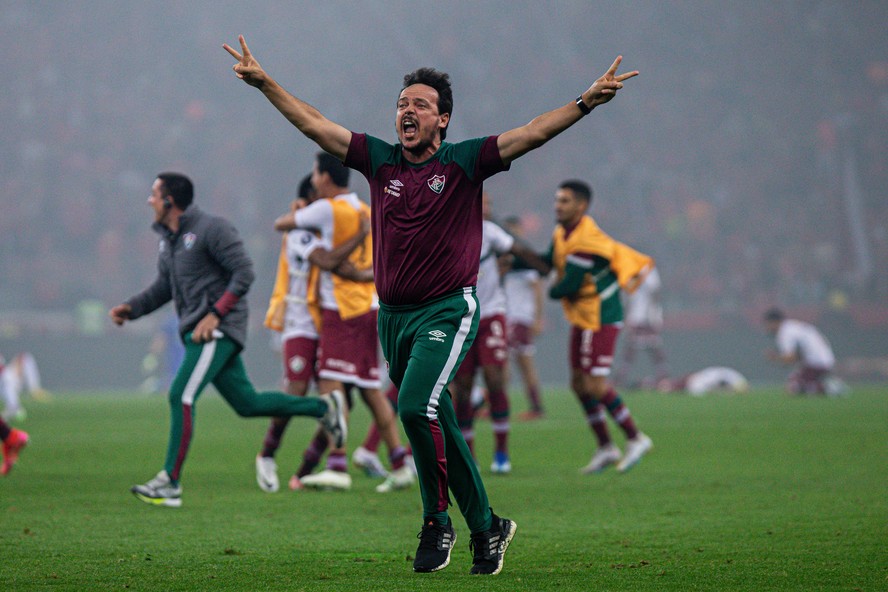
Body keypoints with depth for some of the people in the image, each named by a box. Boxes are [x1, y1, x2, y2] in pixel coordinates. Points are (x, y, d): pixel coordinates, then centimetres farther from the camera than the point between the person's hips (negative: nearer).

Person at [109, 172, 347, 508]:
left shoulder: (211, 229, -11)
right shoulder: (168, 239, 16)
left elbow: (244, 273, -15)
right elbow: (163, 288, 23)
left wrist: (215, 314, -21)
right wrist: (130, 309, 7)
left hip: (217, 330, -9)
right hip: (195, 330, 9)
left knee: (181, 397, -16)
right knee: (246, 403, 11)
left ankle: (169, 483, -16)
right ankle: (323, 407, 23)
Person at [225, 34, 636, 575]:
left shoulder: (465, 163, -3)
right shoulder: (379, 160, 7)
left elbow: (533, 134, -12)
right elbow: (313, 124, 8)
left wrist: (587, 103, -23)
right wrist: (264, 82, 4)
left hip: (448, 311, -5)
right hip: (394, 316, 5)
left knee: (416, 407, -24)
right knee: (438, 428, 12)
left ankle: (438, 521, -10)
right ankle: (486, 528, 26)